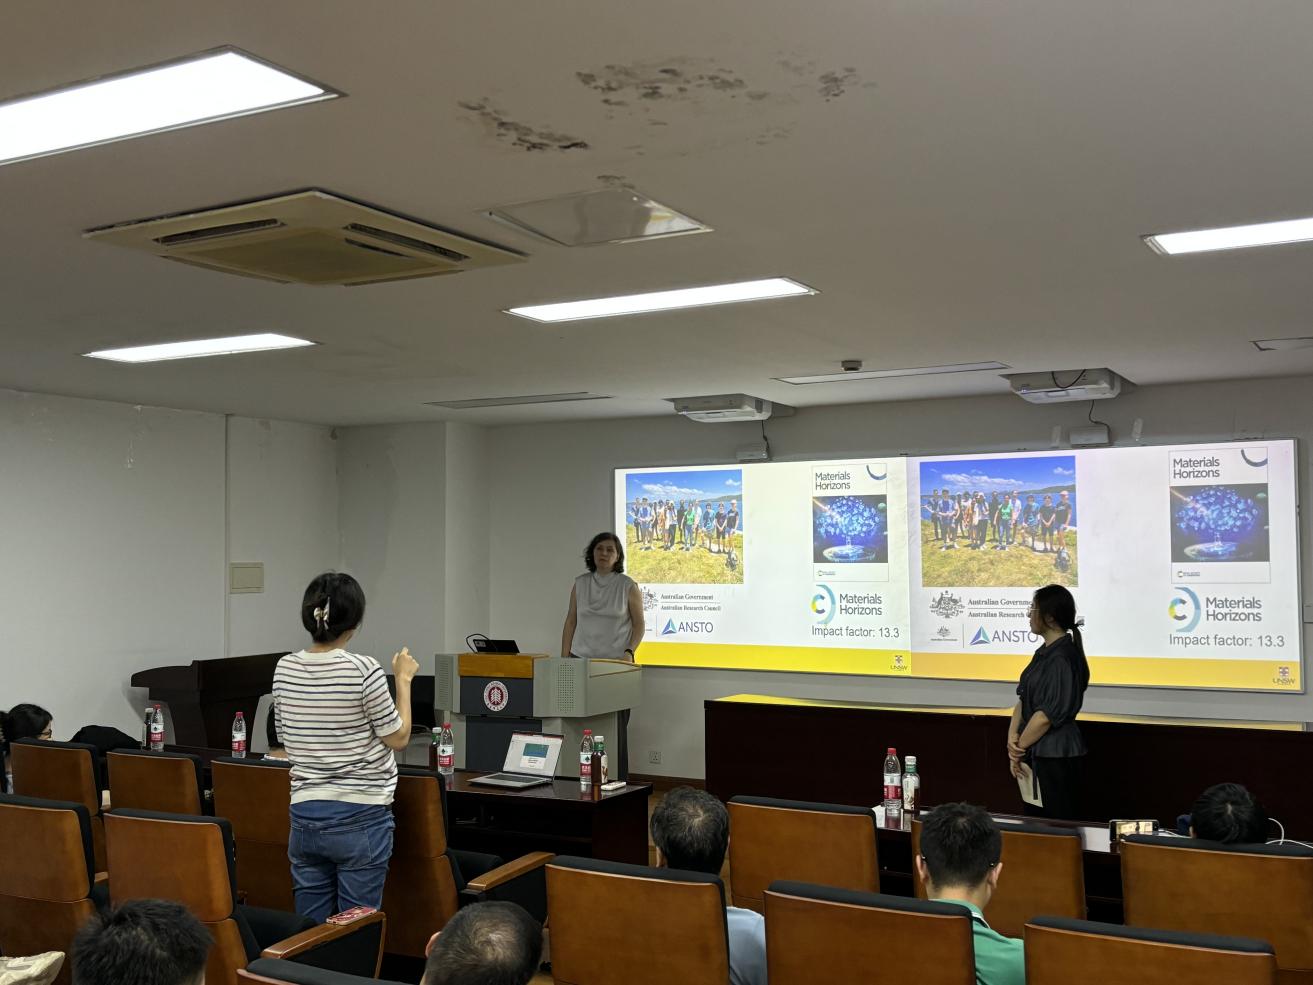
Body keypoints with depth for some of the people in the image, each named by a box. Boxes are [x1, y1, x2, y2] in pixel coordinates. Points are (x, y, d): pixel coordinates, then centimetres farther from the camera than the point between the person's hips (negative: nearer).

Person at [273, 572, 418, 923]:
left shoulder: (284, 669, 0)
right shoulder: (363, 670, -16)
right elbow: (398, 737, -6)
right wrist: (404, 680, 4)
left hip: (305, 813, 5)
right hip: (360, 817, -5)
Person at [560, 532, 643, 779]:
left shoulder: (628, 586, 0)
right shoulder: (580, 583, 8)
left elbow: (639, 624, 4)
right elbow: (571, 621, 12)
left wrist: (629, 652, -10)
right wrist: (564, 657, 6)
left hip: (615, 663, -2)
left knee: (615, 725, -1)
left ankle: (617, 782, 7)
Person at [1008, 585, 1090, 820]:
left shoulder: (1062, 657, -18)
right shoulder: (1044, 652, 11)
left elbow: (1047, 714, -20)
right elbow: (1023, 699, 11)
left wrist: (1019, 747, -11)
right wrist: (1013, 734, -4)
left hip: (1057, 756, -9)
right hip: (1037, 753, 9)